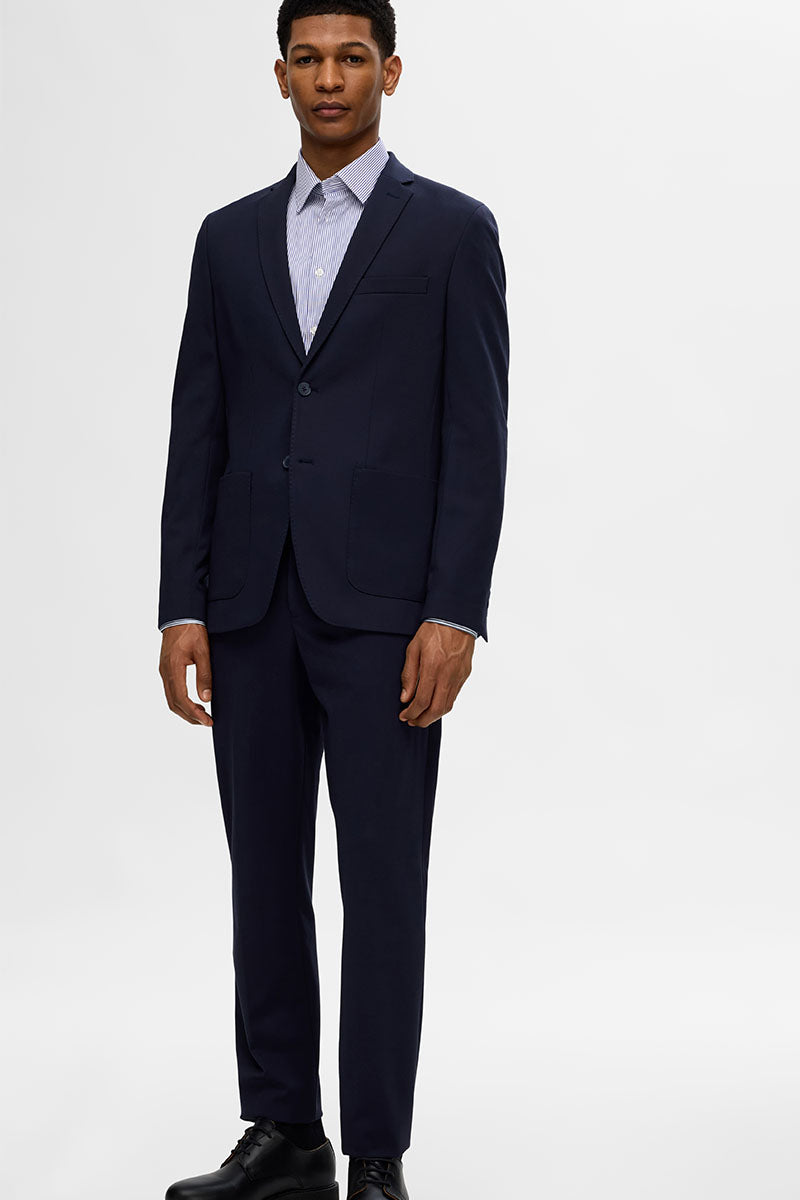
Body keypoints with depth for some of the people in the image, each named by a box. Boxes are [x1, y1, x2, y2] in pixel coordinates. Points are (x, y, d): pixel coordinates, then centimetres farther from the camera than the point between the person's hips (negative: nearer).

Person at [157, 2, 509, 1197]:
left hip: (384, 606, -4)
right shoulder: (231, 235, 13)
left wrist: (453, 615, -13)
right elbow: (198, 429, 9)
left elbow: (476, 434, -5)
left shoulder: (454, 228, 1)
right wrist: (181, 609, 2)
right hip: (251, 604, 4)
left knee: (383, 885, -1)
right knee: (265, 877, 9)